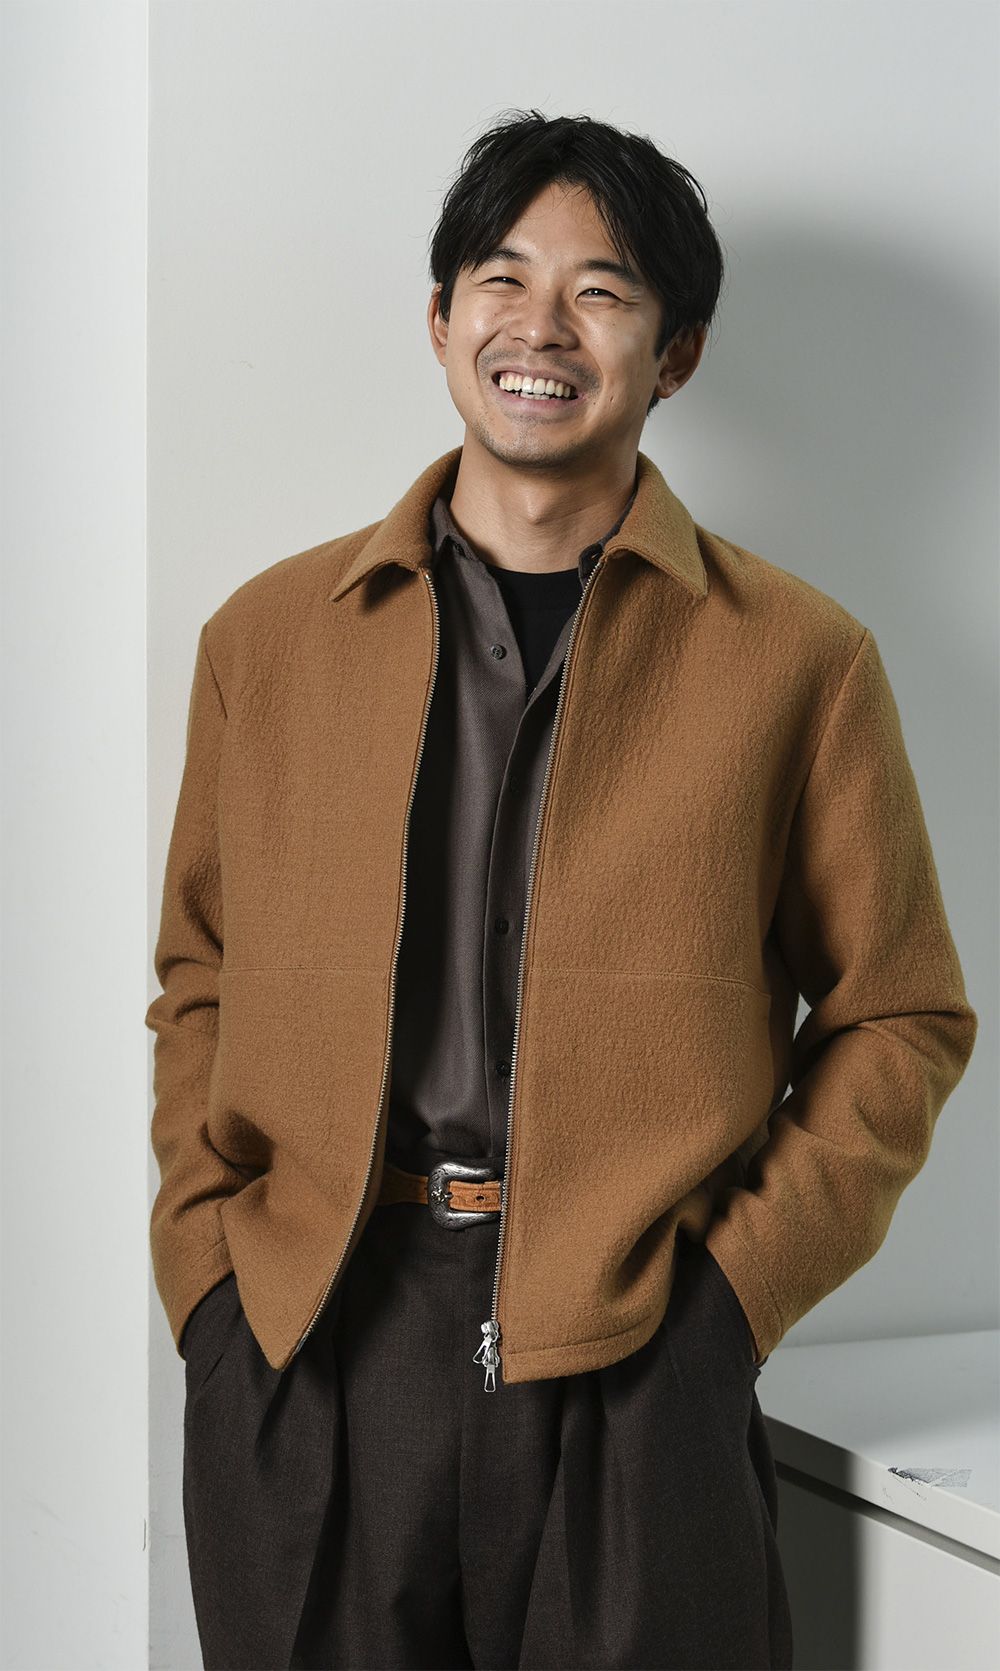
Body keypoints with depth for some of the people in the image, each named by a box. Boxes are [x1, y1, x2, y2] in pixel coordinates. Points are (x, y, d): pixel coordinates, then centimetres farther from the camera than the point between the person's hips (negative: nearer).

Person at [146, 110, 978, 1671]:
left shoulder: (798, 656, 3)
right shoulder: (267, 635, 10)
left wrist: (739, 1281, -4)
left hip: (631, 1366, -1)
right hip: (301, 1355, 2)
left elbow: (900, 1016, 6)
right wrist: (206, 1252, 3)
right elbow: (200, 978, 16)